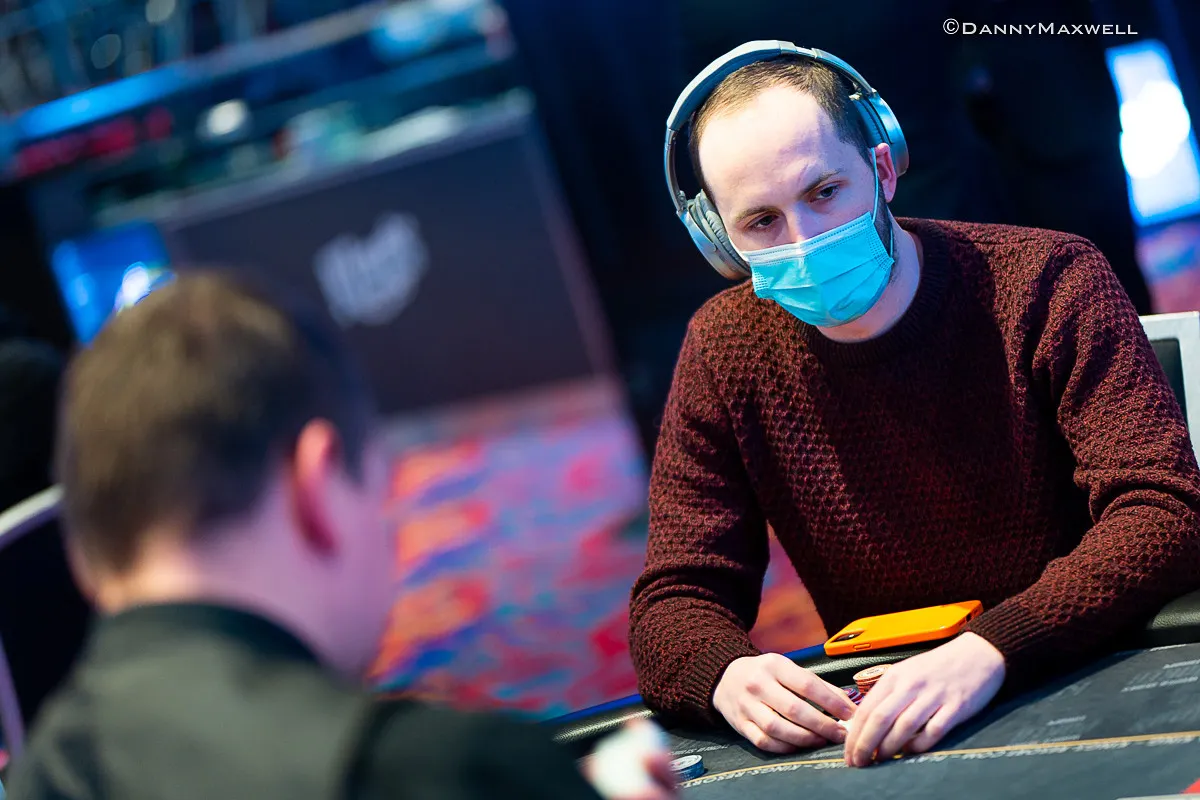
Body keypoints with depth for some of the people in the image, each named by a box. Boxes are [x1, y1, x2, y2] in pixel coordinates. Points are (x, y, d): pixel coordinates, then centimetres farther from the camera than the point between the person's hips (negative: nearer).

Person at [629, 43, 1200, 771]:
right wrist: (726, 672, -24)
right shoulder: (725, 354, 1)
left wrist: (988, 650, -36)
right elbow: (675, 599, 3)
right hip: (881, 735, 4)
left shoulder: (1050, 283, -9)